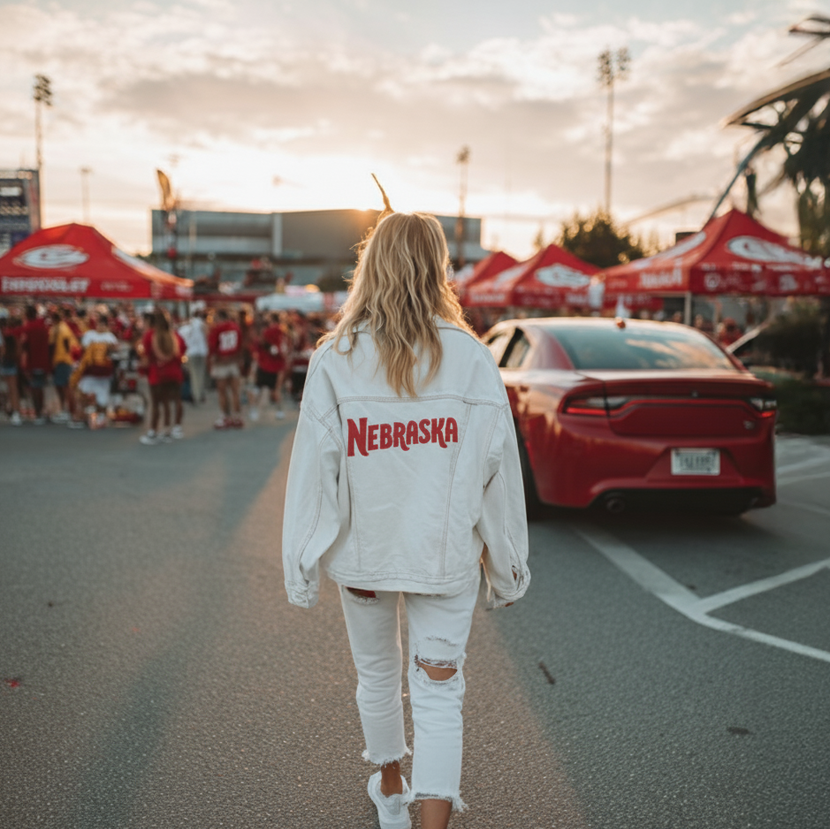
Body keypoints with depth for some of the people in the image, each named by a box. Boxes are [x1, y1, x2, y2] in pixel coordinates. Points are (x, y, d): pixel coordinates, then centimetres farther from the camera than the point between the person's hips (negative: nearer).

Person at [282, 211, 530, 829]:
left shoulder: (335, 358, -9)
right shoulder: (470, 357, -10)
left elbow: (314, 466, -8)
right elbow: (498, 468, -6)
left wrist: (302, 567, 1)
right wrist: (507, 563, 5)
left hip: (363, 547, 2)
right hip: (445, 552, -1)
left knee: (376, 675, 23)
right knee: (439, 693, 8)